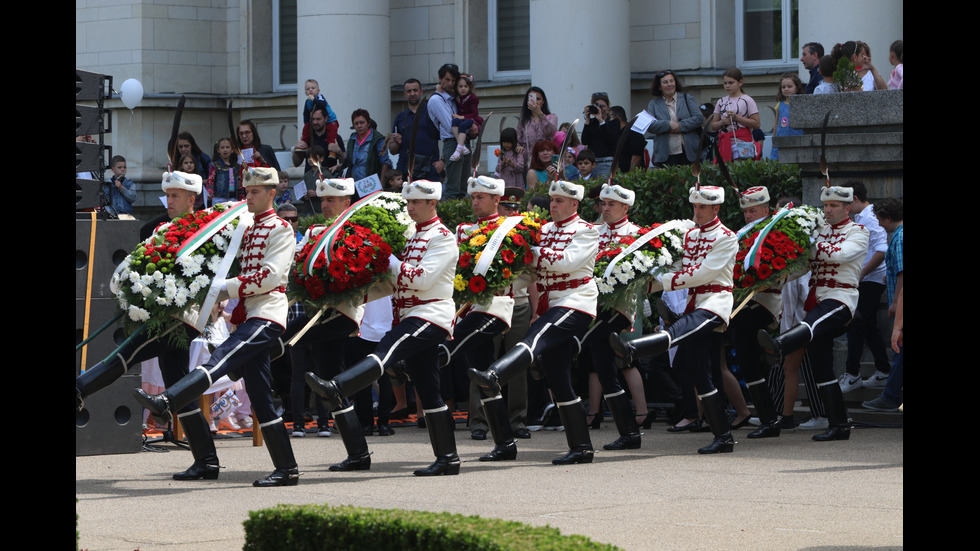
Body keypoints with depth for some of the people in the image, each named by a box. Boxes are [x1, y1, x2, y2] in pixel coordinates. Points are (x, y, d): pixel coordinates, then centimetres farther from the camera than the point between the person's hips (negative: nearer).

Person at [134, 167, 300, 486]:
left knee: (219, 361, -28)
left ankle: (165, 402, -48)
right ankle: (287, 470, 4)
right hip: (249, 317, 10)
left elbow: (270, 276, -14)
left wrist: (227, 287, -14)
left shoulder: (281, 230, -2)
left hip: (267, 316, -10)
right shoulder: (248, 232, 25)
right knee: (260, 399, 4)